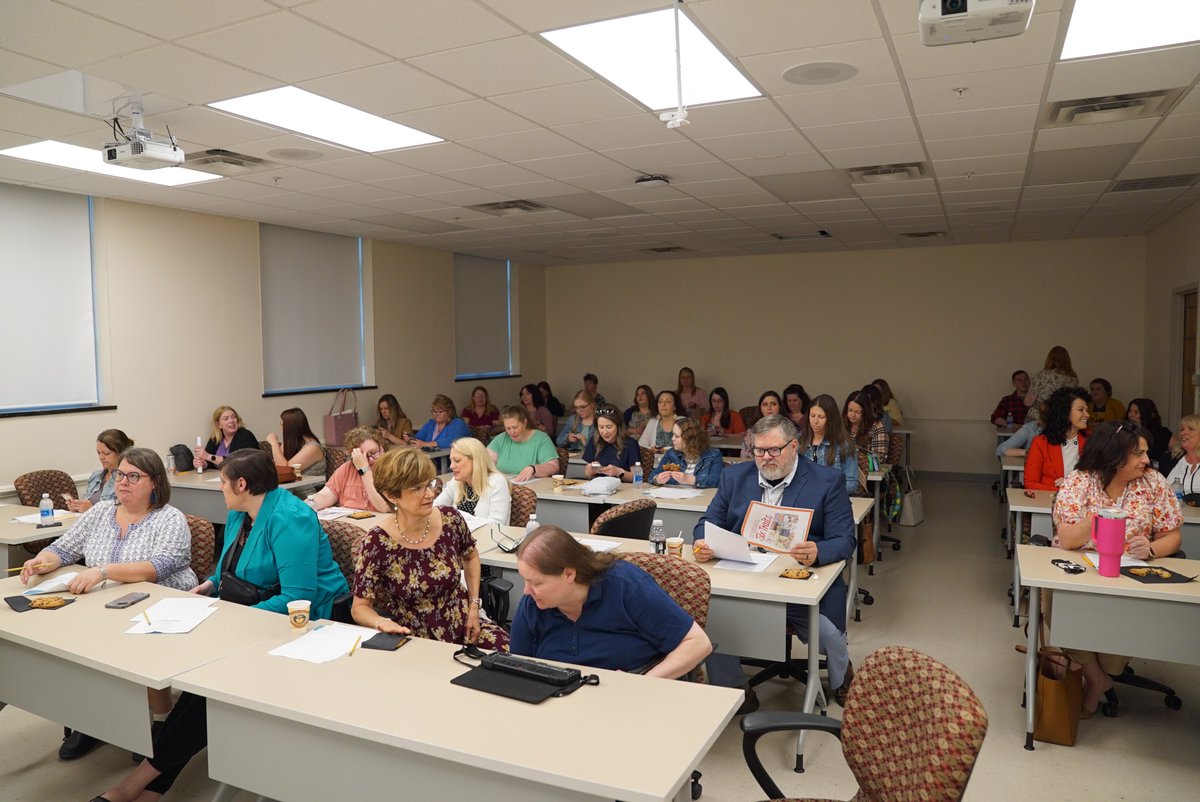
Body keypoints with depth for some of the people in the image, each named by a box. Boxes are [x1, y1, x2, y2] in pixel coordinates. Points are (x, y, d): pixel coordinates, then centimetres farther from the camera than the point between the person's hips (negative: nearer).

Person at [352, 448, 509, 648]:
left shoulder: (451, 519, -7)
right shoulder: (376, 543, -17)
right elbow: (360, 607, -8)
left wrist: (474, 606, 7)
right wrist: (381, 623, -29)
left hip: (462, 626, 3)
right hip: (414, 640, -2)